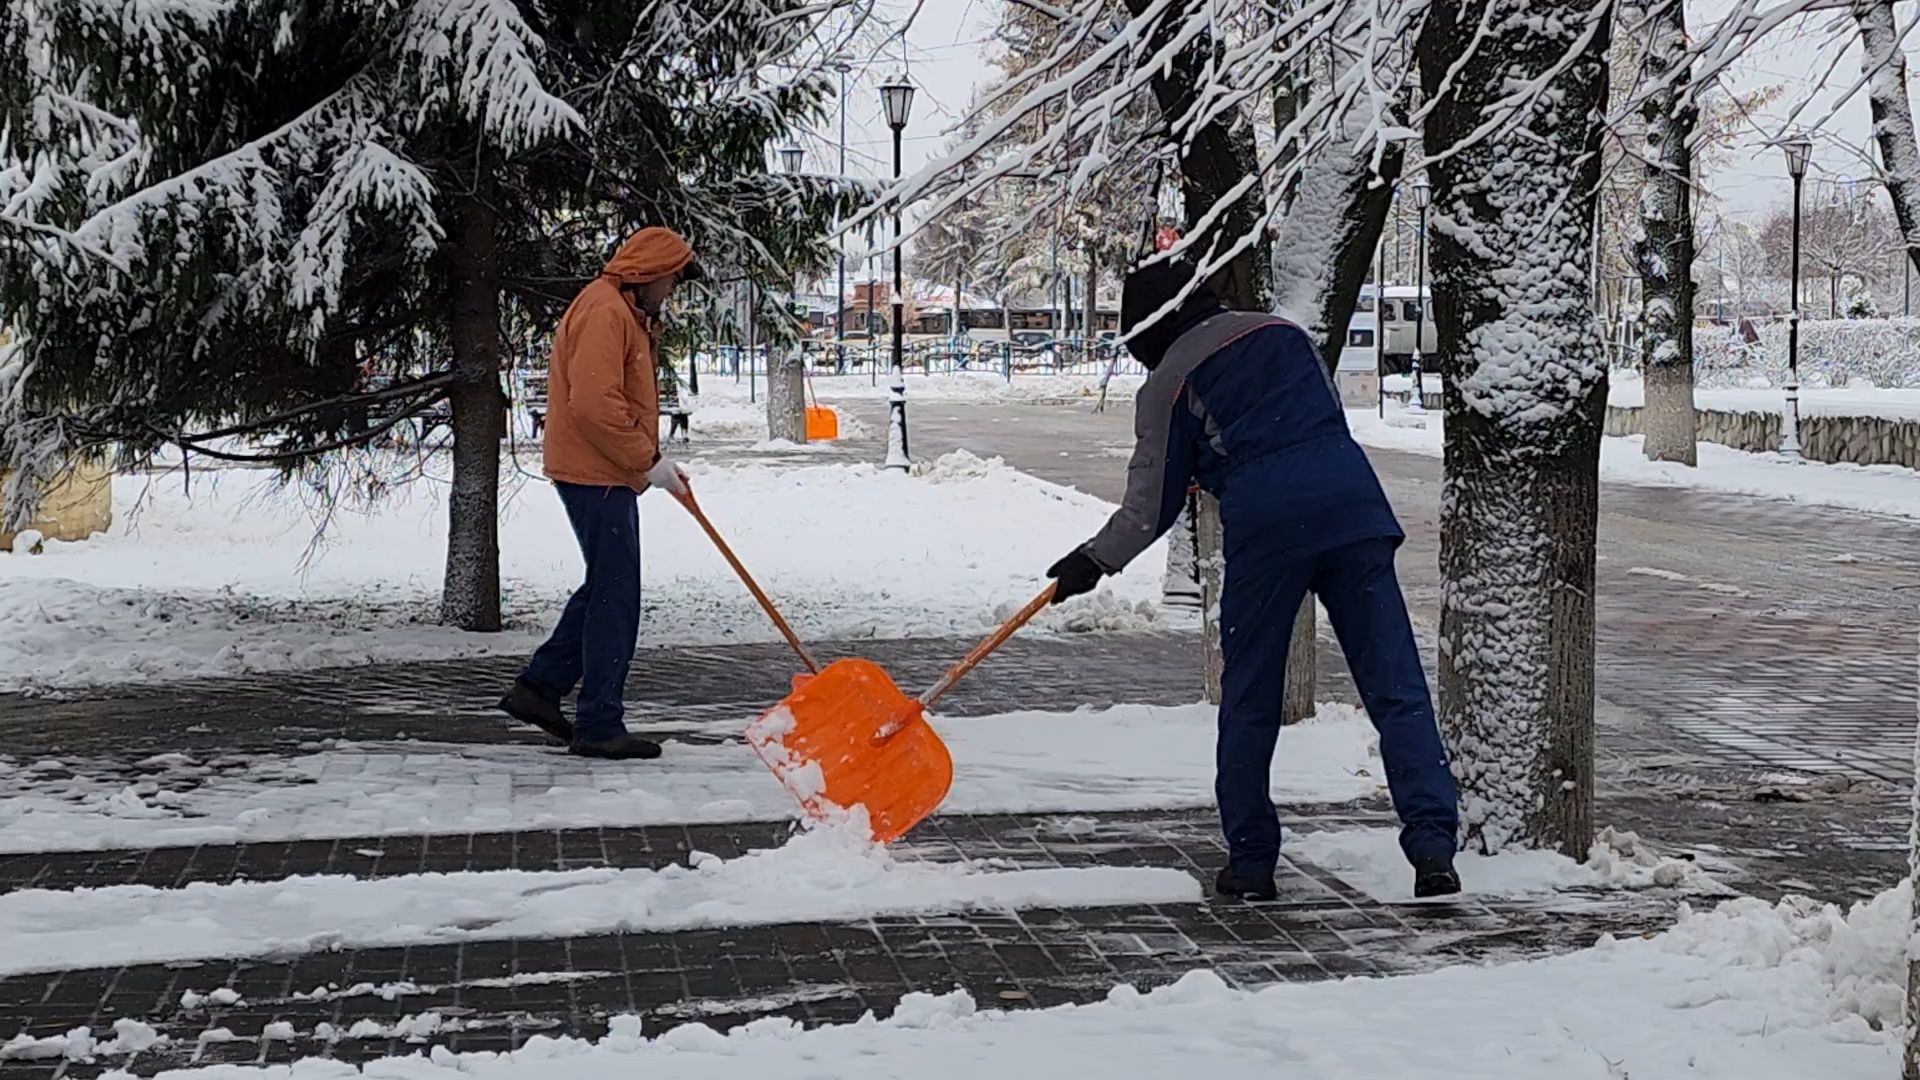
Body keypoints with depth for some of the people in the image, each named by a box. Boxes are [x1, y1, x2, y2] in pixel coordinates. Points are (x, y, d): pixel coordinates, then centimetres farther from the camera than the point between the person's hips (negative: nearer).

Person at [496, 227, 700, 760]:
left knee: (606, 588, 17)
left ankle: (539, 687, 23)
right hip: (597, 475, -11)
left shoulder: (626, 314, 20)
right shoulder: (604, 311, -15)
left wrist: (648, 460, 11)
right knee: (615, 598, -6)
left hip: (606, 475, 11)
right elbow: (594, 402, -25)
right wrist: (648, 461, -20)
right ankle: (600, 725, -1)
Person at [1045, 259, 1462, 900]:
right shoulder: (1282, 333, 23)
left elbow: (1153, 503, 12)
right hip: (1351, 500, 3)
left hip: (1263, 521, -3)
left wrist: (1094, 560, 26)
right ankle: (1432, 847, -6)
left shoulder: (1168, 384, 10)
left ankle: (1250, 860, 15)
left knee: (1249, 702, 11)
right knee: (1396, 686, 2)